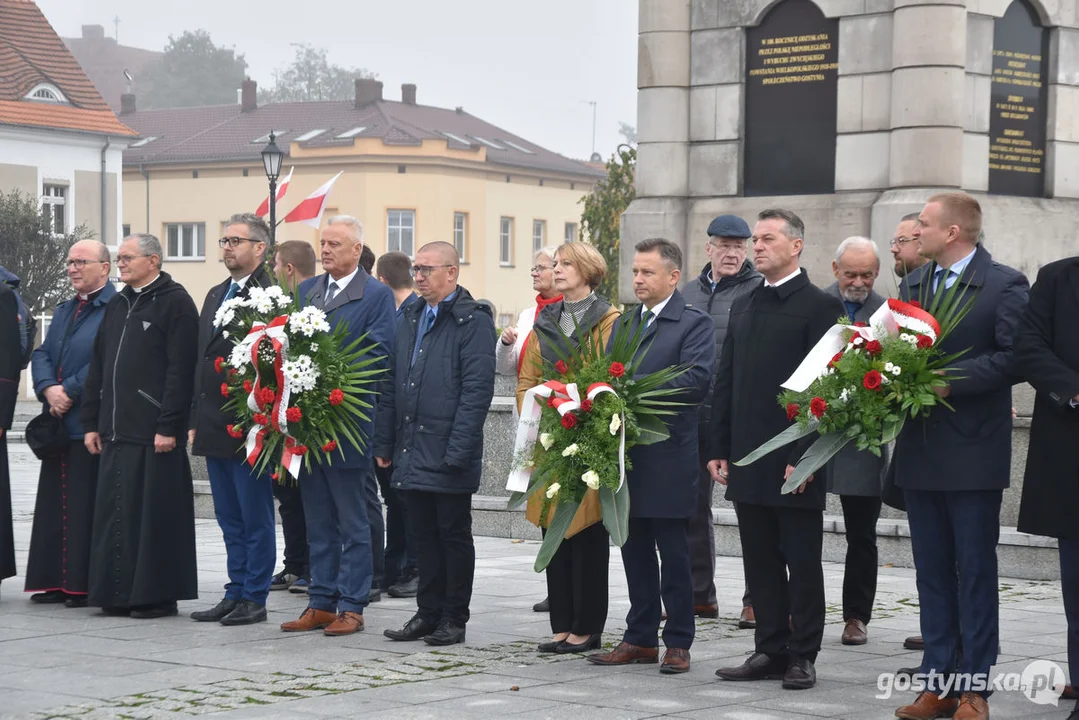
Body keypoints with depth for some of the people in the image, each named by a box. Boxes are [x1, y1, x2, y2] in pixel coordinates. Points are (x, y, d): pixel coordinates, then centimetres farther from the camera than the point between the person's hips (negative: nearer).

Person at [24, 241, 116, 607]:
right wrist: (48, 389, -5)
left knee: (86, 506, -5)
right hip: (58, 423, 8)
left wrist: (69, 391, -14)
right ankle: (55, 581, 14)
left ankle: (85, 583, 1)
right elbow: (42, 355, 14)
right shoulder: (63, 310, 20)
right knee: (55, 505, 9)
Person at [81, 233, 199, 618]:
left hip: (155, 432, -7)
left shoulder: (175, 303, -6)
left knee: (154, 512, -4)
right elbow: (98, 367, 20)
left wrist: (169, 427, -18)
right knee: (115, 512, 8)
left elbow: (180, 370, -14)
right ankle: (118, 592, 15)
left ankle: (157, 594, 4)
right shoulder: (117, 305, 18)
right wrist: (91, 422, 14)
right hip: (116, 429, 8)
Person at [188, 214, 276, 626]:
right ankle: (235, 594, 20)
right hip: (215, 428, 8)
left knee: (255, 518, 1)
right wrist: (195, 421, 15)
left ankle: (254, 598, 7)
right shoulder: (215, 295, 16)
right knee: (230, 520, 13)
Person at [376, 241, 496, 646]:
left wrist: (457, 451, -19)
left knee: (454, 535, 3)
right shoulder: (411, 319, 16)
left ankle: (454, 619, 11)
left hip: (449, 456, -7)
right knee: (424, 536, 12)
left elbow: (477, 390, -14)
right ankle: (428, 613, 20)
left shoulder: (473, 321, -8)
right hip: (412, 453, 7)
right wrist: (385, 443, 13)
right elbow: (392, 384, 18)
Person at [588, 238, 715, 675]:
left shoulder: (694, 324, -4)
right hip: (625, 454, 6)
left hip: (669, 457, -6)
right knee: (635, 552, 11)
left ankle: (678, 643, 7)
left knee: (673, 554, 0)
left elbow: (697, 381, -17)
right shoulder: (624, 324, 19)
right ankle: (640, 639, 18)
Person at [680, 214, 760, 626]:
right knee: (693, 504, 11)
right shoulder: (689, 293, 14)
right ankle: (700, 595, 21)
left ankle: (756, 600, 6)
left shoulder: (758, 291, -4)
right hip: (692, 413, 6)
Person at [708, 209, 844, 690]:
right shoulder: (743, 307, 15)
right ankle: (770, 650, 17)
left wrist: (805, 456, -17)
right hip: (748, 461, 6)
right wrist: (720, 449, 9)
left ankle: (802, 655, 9)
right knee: (761, 562, 10)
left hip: (794, 462, -6)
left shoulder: (819, 306, -6)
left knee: (802, 563, 2)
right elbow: (725, 382, 16)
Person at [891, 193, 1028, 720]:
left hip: (973, 454, -6)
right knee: (932, 571, 9)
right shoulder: (912, 284, 14)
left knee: (975, 572, 1)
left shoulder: (1005, 285, -6)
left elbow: (1012, 358, -15)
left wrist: (950, 381, -20)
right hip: (920, 453, 6)